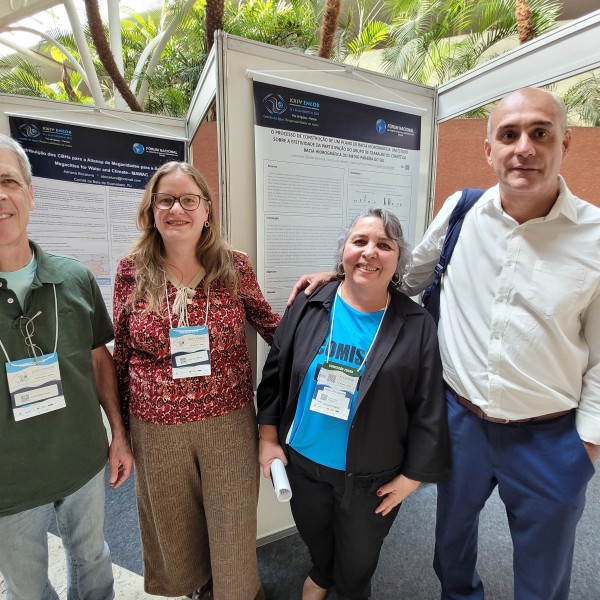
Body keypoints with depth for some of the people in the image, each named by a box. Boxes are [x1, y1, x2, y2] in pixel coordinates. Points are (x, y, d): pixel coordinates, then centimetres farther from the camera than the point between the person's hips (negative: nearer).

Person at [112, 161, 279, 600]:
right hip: (156, 427, 2)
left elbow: (271, 325, 6)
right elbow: (121, 354, 4)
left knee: (233, 527, 17)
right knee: (174, 525, 25)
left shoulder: (234, 267, -8)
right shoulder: (131, 272, -5)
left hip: (229, 421, -1)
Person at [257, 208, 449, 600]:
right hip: (303, 460, 2)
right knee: (314, 534, 31)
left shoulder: (417, 325, -15)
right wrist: (268, 438, -3)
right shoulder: (309, 307, -11)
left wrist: (412, 474, -7)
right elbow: (275, 374, -4)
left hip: (371, 474, -1)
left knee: (359, 554, 26)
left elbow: (428, 410, -10)